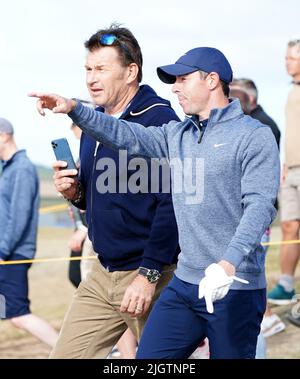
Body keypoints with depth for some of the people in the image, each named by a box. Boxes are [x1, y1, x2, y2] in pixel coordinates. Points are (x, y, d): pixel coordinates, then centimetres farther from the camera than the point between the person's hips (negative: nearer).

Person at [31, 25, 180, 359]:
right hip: (102, 276, 8)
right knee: (65, 355, 6)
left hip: (150, 276, -8)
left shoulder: (159, 120, -14)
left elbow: (171, 203, -20)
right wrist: (75, 193, -1)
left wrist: (149, 274, -22)